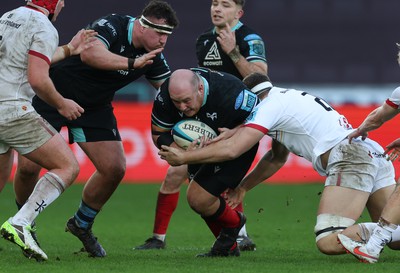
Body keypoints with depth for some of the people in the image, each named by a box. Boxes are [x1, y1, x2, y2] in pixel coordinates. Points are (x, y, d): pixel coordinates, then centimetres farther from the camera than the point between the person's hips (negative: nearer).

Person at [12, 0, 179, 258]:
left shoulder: (153, 54, -6)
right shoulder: (111, 26, -28)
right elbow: (90, 54, -48)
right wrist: (132, 63, -54)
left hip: (94, 107, 6)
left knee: (114, 169, -6)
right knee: (28, 167, -11)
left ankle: (82, 225, 18)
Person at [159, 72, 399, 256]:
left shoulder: (269, 106, 0)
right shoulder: (288, 99, 28)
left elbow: (231, 150, -8)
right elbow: (277, 158, 36)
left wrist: (183, 157, 2)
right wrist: (243, 187, 34)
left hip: (349, 156, -9)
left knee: (328, 242, -19)